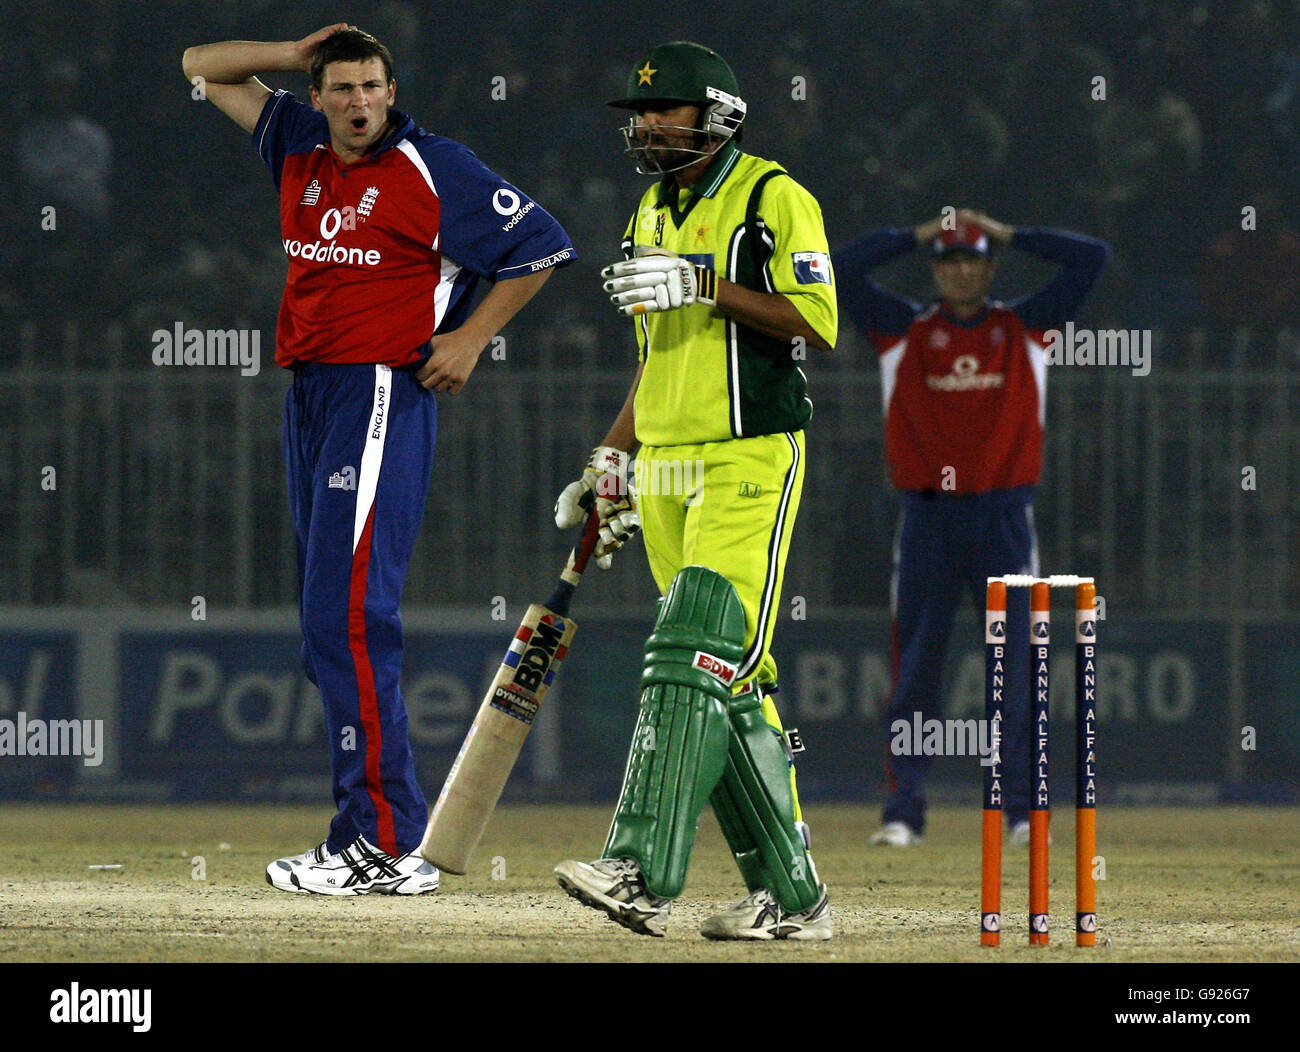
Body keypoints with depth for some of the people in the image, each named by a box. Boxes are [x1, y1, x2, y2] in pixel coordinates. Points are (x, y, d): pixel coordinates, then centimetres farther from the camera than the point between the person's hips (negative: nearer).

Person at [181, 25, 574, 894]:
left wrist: (471, 337, -6)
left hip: (383, 394, -8)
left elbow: (540, 245, -2)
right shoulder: (300, 148, 12)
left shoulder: (434, 169, -7)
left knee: (349, 616, -17)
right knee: (327, 627, 8)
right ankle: (360, 838, 12)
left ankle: (389, 846, -20)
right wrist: (298, 54, 7)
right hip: (308, 398, 8)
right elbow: (204, 67, 22)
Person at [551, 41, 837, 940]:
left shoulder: (775, 200, -5)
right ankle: (791, 894, 9)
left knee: (696, 656, -18)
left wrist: (705, 285, -21)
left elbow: (815, 325, -15)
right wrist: (612, 459, 19)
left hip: (751, 465, -8)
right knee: (729, 681, 6)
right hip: (666, 472, 8)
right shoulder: (653, 215, 19)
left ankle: (643, 873, -27)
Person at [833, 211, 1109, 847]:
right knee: (913, 671, 0)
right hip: (926, 517, 0)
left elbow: (1091, 258, 3)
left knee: (1018, 670, -2)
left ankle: (1023, 810, 2)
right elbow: (842, 269, -2)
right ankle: (903, 812, 4)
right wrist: (918, 236, 4)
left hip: (1003, 519, 0)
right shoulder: (904, 330, 7)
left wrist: (1007, 235, 6)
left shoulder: (1026, 328, 8)